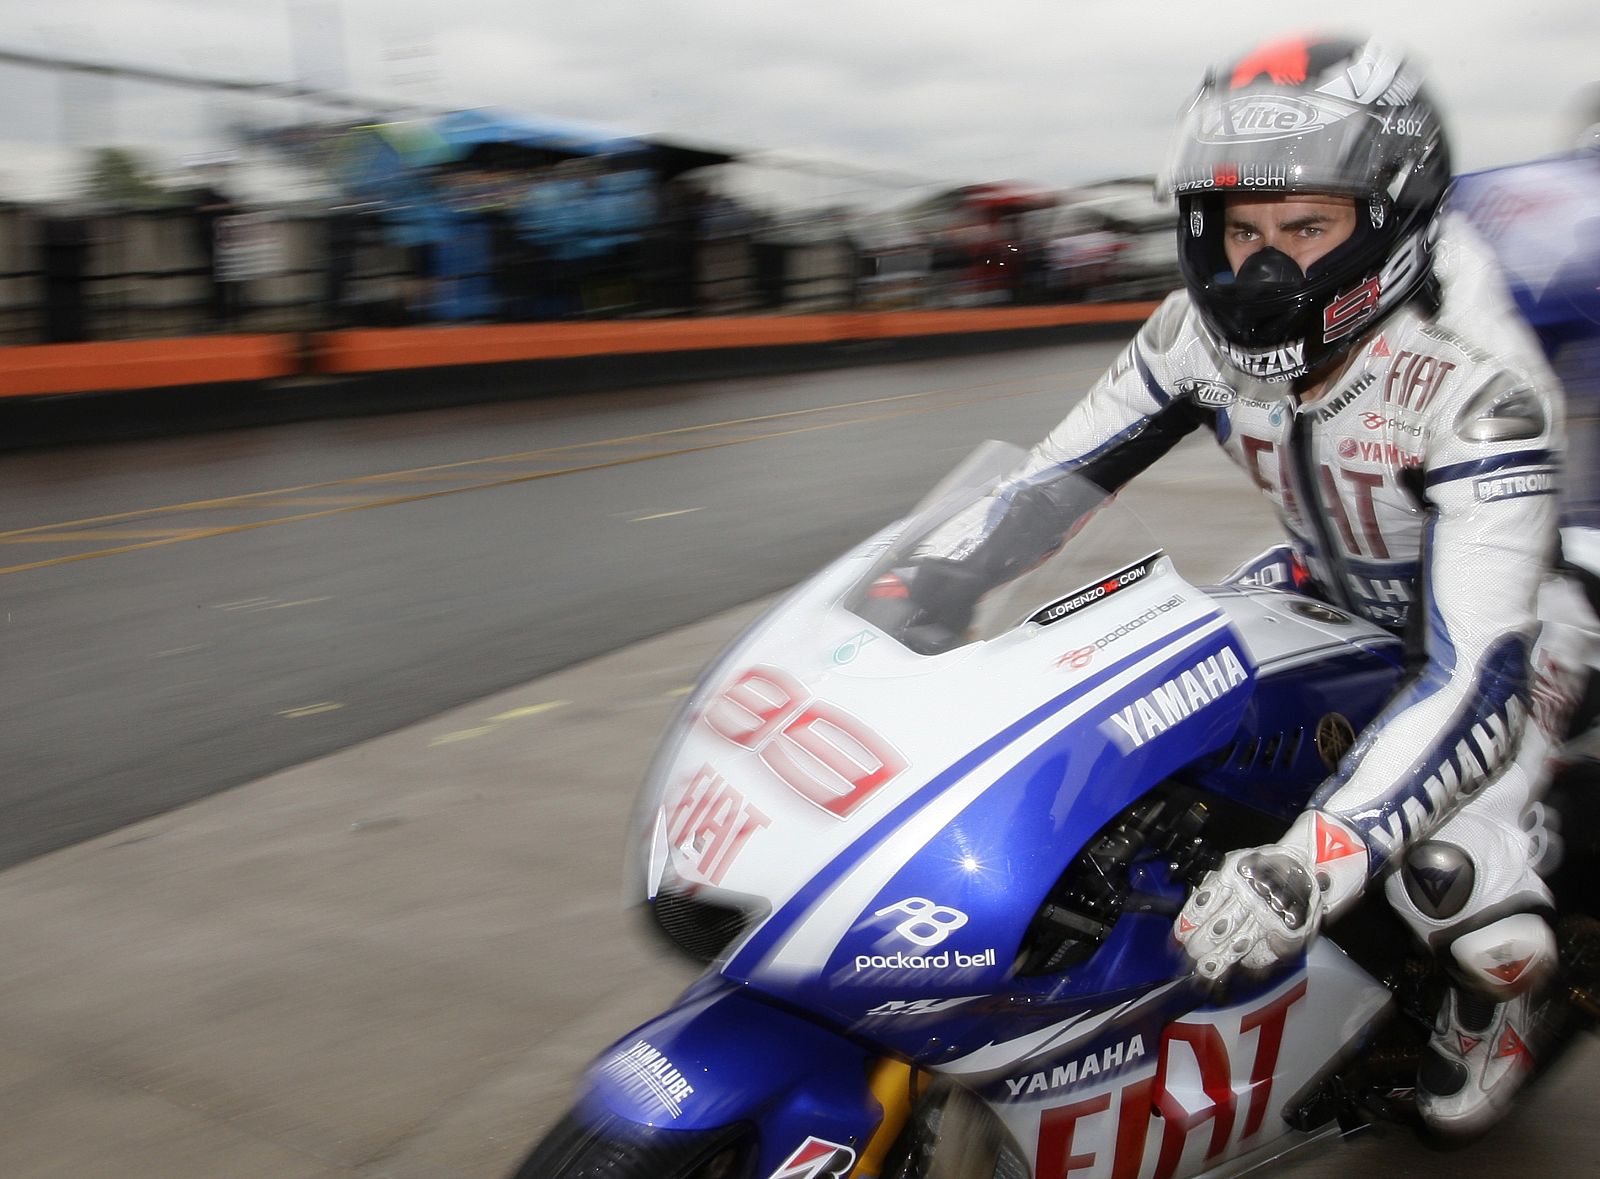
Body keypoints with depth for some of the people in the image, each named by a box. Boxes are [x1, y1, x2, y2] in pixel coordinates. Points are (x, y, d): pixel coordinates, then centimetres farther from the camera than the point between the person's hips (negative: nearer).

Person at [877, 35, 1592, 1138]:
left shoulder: (1477, 385, -38)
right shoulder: (1207, 328, -20)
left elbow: (1478, 667, -44)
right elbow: (1063, 467, -9)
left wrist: (1311, 863, -56)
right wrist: (928, 581, -22)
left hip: (1497, 610, -6)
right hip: (1331, 582, 6)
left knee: (1455, 880, -26)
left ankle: (1500, 991, 12)